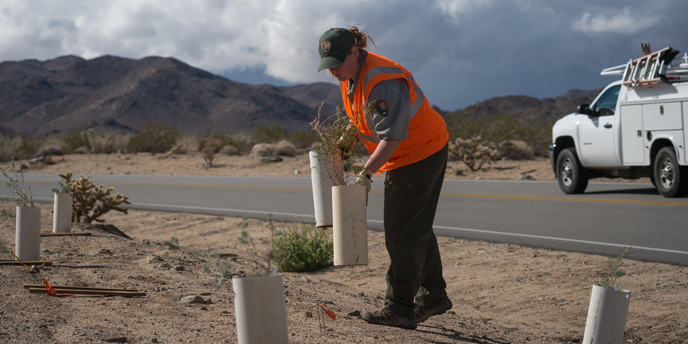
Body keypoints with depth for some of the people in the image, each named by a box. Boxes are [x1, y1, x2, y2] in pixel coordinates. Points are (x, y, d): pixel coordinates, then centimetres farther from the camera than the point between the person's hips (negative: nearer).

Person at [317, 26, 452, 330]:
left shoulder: (382, 83, -28)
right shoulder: (352, 76, 3)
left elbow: (392, 137, -32)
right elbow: (362, 119, 17)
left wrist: (366, 172, -33)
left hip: (420, 154, -10)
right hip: (403, 157, 10)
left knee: (401, 231, -9)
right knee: (416, 229, 16)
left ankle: (400, 308, -5)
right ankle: (433, 297, 27)